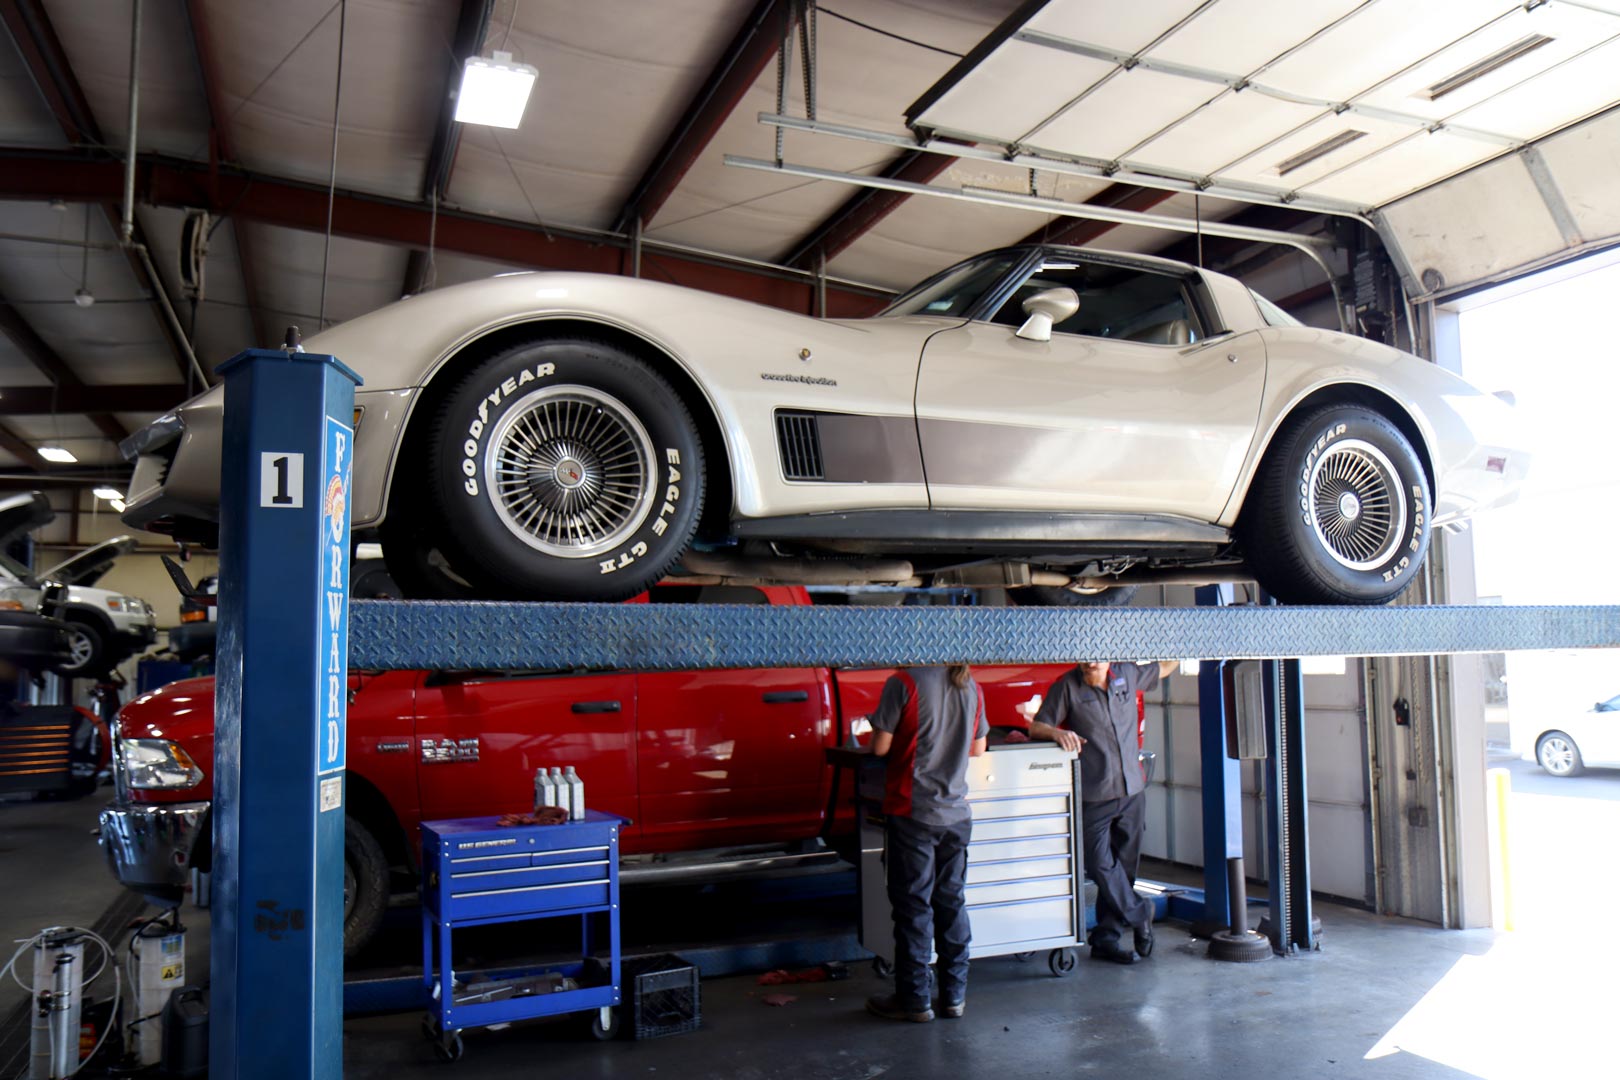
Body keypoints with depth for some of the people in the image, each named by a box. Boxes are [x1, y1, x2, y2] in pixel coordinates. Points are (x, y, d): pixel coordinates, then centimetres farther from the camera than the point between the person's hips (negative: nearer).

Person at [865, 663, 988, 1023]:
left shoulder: (903, 683, -13)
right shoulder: (972, 687, 4)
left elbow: (880, 747, -10)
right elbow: (978, 748, 12)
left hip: (912, 812, -5)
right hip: (956, 812, 5)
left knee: (913, 906, 4)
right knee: (952, 903, 13)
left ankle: (914, 1000, 12)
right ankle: (954, 996, 20)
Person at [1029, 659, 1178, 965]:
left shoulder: (1128, 674, 7)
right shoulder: (1067, 687, -6)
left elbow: (1163, 668, 28)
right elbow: (1036, 727, -8)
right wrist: (1056, 732, -26)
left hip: (1132, 790, 4)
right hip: (1093, 795, -4)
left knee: (1123, 867, 8)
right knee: (1102, 865, -6)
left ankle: (1105, 939, 19)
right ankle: (1139, 913, 19)